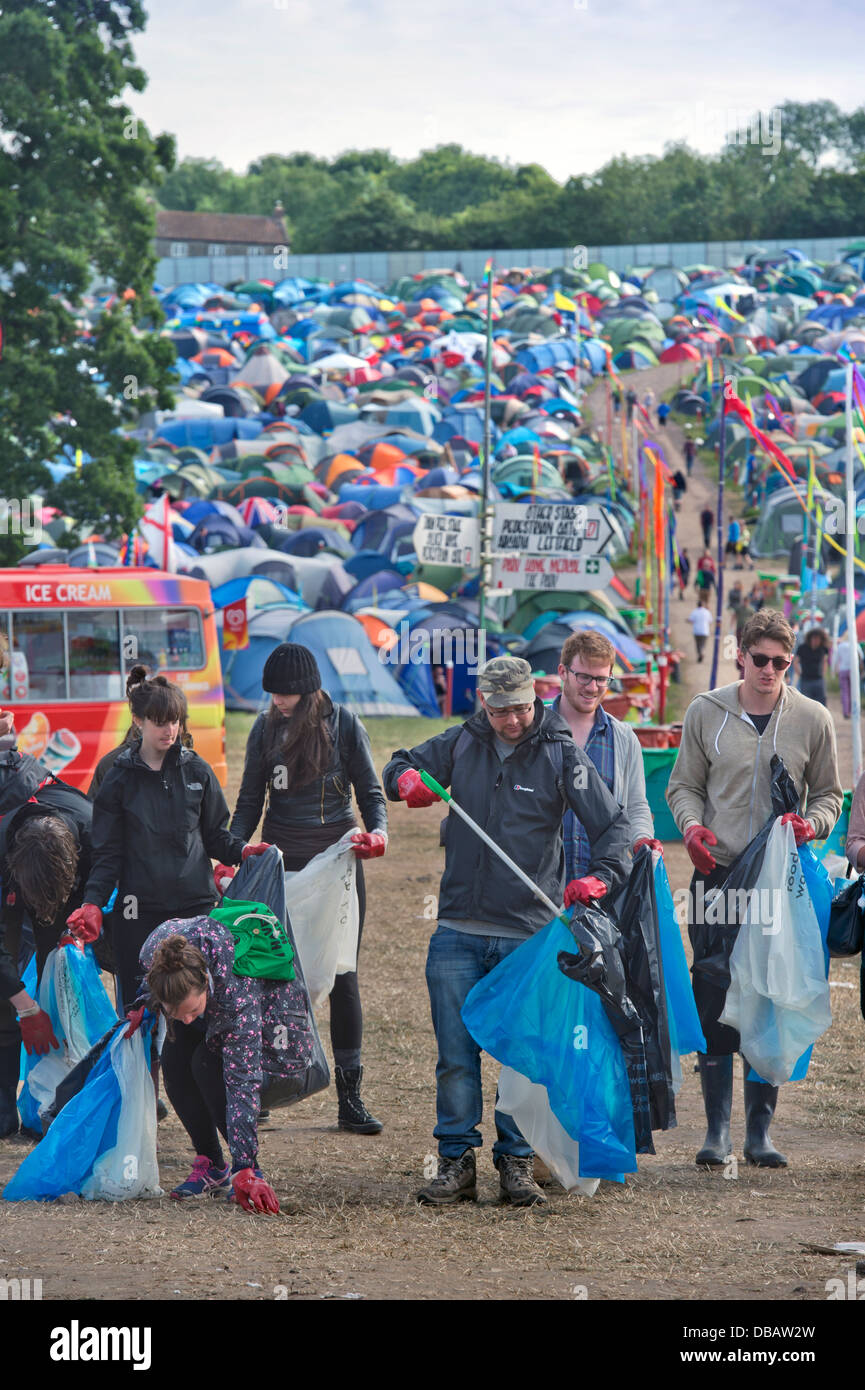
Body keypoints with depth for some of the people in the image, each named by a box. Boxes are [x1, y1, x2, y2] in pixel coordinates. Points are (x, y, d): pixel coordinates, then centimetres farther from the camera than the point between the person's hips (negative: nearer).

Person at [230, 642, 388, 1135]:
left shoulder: (344, 724, -3)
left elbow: (370, 791, 0)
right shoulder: (266, 730, 3)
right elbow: (250, 800, 8)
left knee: (343, 976, 1)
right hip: (282, 864, 1)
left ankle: (350, 1099, 5)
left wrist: (377, 831, -21)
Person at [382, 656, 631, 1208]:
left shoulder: (561, 754, -2)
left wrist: (600, 877, -24)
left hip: (528, 934, -2)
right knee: (456, 1054, 1)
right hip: (458, 934, 2)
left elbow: (614, 824, -5)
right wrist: (407, 780, -5)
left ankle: (517, 1163, 12)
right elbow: (401, 766, 20)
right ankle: (457, 1163, 9)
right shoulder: (461, 744, 7)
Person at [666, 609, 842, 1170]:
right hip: (717, 873, 0)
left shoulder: (812, 719, 4)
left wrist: (811, 824, -8)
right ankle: (718, 1128, 5)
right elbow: (685, 784, 11)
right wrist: (692, 826, -8)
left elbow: (828, 794, 13)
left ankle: (760, 1130, 9)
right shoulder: (706, 713, 4)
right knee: (713, 1002, -3)